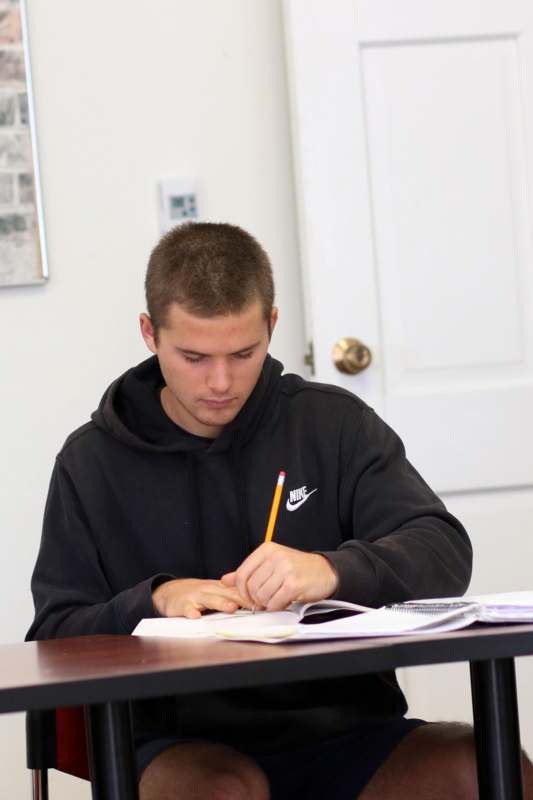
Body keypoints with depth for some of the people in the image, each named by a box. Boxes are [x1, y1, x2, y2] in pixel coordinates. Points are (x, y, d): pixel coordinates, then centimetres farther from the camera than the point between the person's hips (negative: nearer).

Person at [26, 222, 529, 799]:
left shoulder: (335, 423, 8)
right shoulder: (91, 462, 6)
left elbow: (446, 554, -2)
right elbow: (54, 639, 3)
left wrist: (332, 572, -22)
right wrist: (153, 602, -17)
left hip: (342, 725, 1)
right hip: (184, 745, -1)